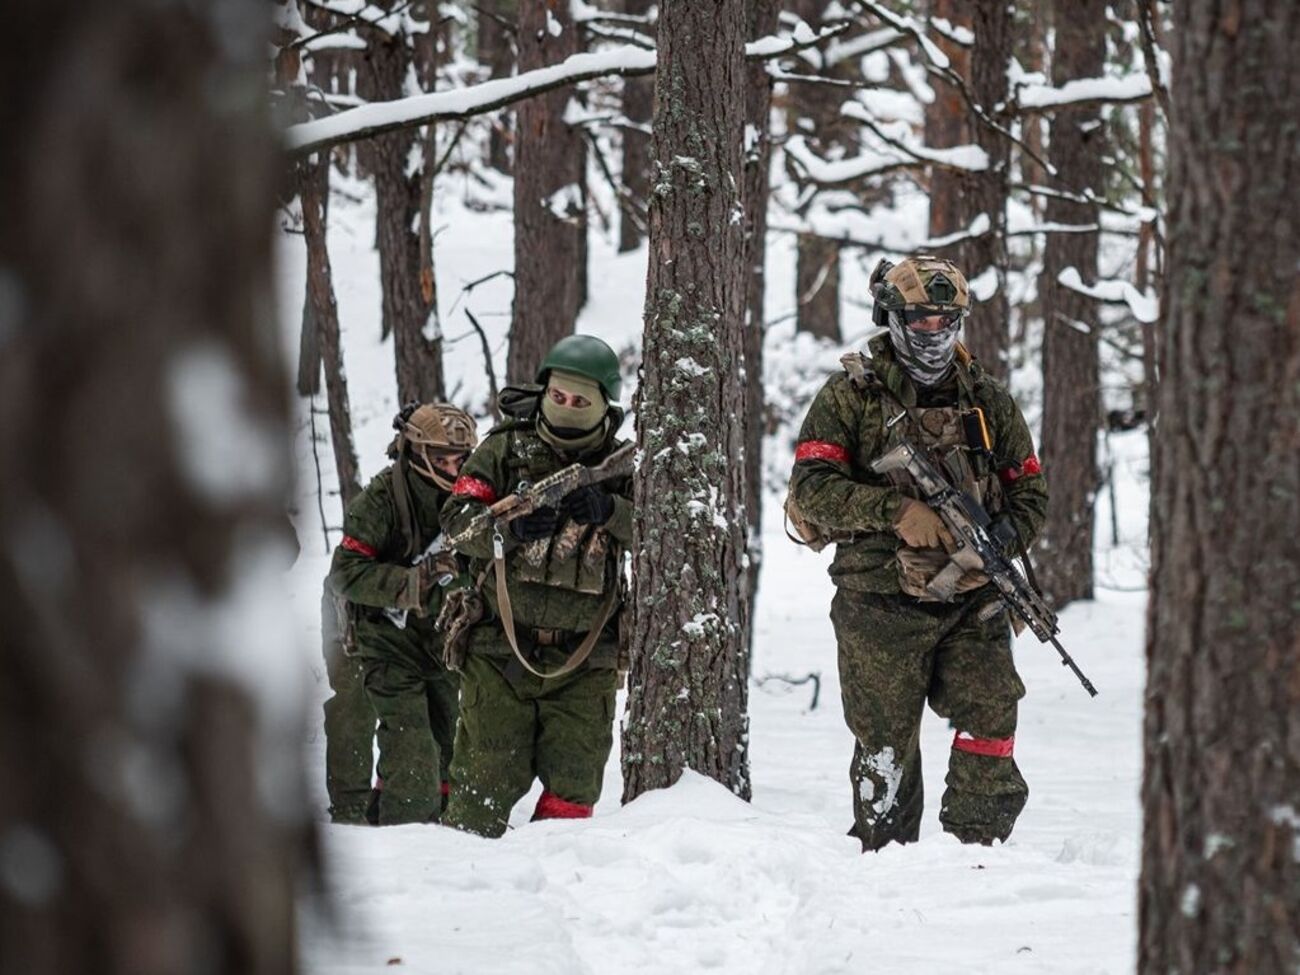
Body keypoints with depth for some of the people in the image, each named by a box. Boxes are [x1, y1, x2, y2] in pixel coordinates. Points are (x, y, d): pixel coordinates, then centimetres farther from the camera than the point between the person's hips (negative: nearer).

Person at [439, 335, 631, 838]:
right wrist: (509, 527, -23)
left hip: (584, 660, 1)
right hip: (500, 650, -1)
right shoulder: (505, 450, 3)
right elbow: (457, 520, -4)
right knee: (487, 782, -3)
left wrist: (607, 511, -23)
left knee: (574, 786, 3)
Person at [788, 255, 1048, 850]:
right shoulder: (851, 395, 2)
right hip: (881, 605, -2)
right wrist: (897, 511, -19)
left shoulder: (988, 400, 13)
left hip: (972, 601, 3)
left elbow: (1029, 491, 16)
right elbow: (812, 487, -7)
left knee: (991, 725, -8)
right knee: (886, 742, 4)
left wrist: (997, 544, -6)